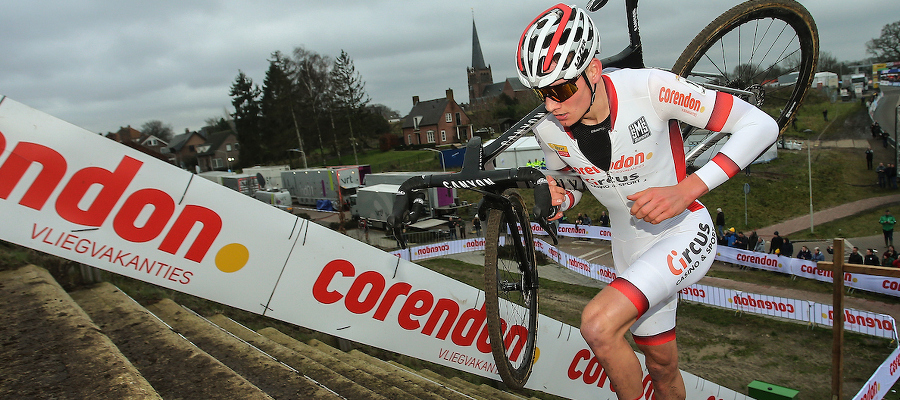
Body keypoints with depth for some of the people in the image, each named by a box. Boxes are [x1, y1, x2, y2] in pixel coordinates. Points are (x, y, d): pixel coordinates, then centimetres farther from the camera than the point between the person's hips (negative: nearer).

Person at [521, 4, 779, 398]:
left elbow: (761, 125, -22)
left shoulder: (649, 87, -26)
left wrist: (686, 190, -33)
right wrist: (558, 202, -16)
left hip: (685, 234, -5)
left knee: (598, 325, -26)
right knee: (662, 365, 19)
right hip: (632, 250, 5)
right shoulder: (549, 130, -12)